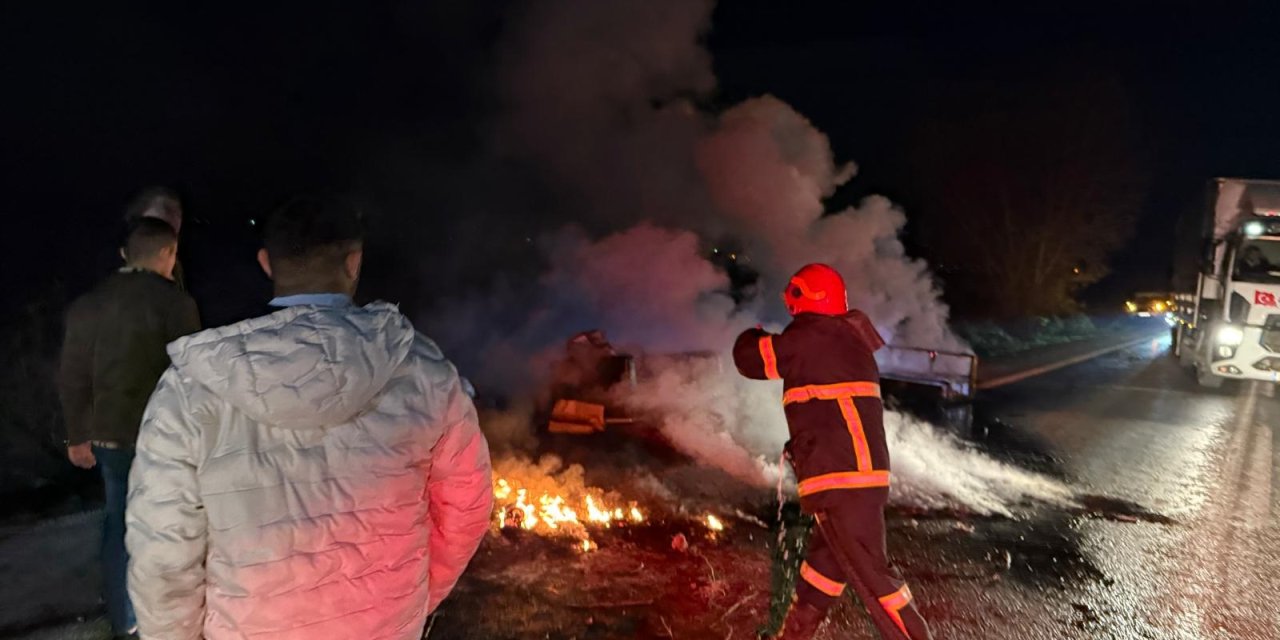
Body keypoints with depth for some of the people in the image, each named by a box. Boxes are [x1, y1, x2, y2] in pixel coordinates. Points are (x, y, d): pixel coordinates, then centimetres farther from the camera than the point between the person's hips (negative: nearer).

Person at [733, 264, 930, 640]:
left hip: (841, 478, -10)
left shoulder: (810, 337, -11)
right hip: (862, 471, 10)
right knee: (826, 563, 19)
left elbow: (750, 359, -2)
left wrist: (752, 337, 19)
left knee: (868, 573, -6)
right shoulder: (848, 339, 16)